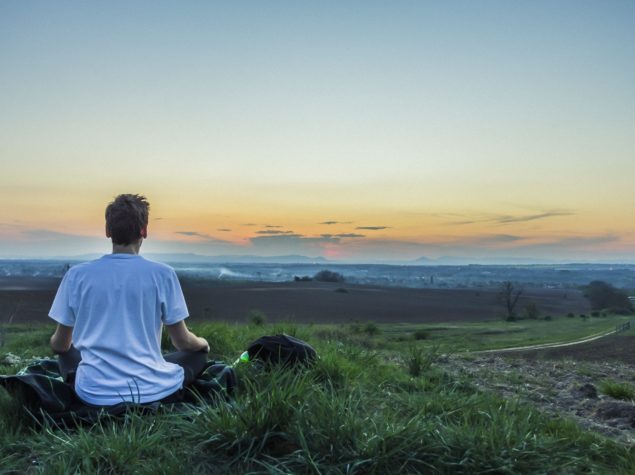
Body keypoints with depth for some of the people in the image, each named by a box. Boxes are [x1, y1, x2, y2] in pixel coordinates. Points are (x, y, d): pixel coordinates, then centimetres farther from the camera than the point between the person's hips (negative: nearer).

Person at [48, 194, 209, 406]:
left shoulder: (77, 274, -2)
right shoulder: (162, 274, -8)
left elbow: (59, 344, 9)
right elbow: (182, 341, 0)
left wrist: (56, 343, 34)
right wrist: (203, 343, 24)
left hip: (95, 394, 3)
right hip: (152, 391, -2)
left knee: (66, 353, 33)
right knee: (198, 353, 24)